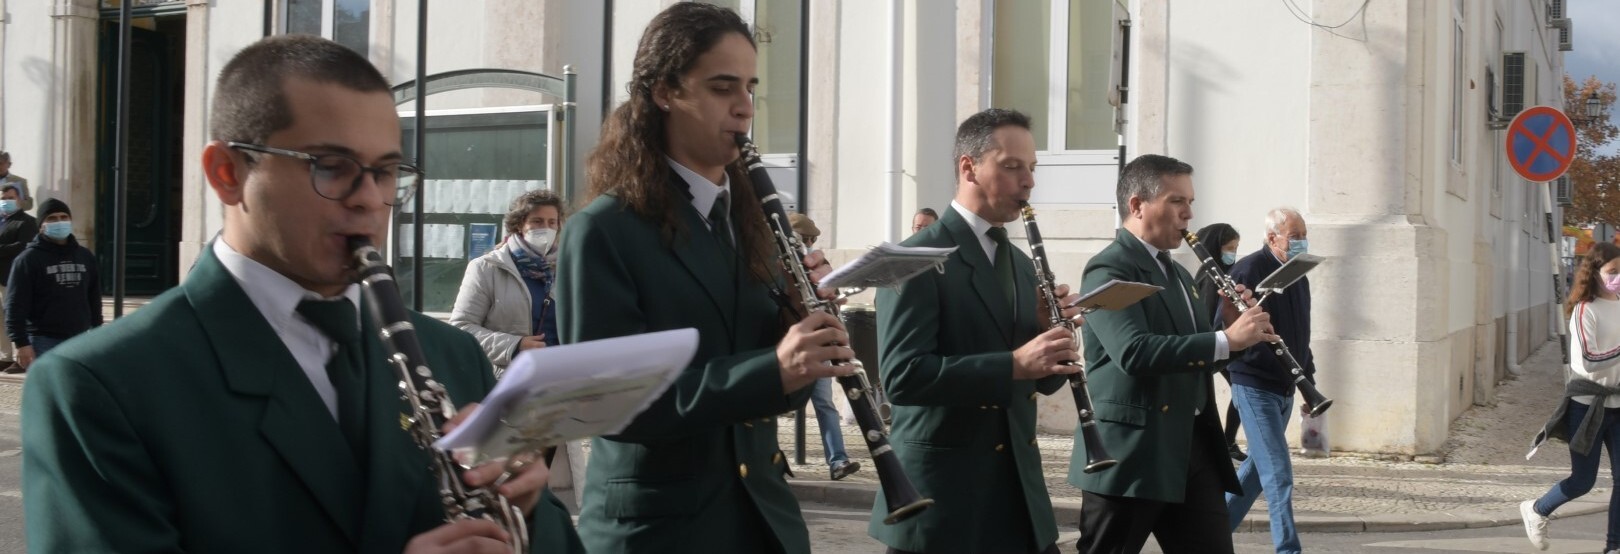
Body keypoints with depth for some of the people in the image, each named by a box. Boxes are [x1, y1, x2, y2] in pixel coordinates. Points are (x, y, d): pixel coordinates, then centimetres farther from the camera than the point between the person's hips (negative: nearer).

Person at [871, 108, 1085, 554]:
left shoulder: (1021, 263, 14)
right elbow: (901, 375, -21)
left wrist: (1054, 338, -4)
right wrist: (1013, 364, -27)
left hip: (1018, 488, 7)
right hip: (941, 494, -7)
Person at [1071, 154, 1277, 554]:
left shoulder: (1176, 273, 18)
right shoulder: (1109, 269, -11)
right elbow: (1135, 352, -26)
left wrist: (1233, 327, 3)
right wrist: (1226, 340, -26)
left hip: (1193, 448, 8)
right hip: (1130, 454, -8)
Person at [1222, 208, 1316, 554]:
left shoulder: (1298, 275, 11)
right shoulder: (1249, 270, -14)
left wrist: (1309, 381, 19)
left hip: (1284, 389, 8)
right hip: (1255, 386, -8)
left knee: (1258, 469, 16)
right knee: (1279, 476, -10)